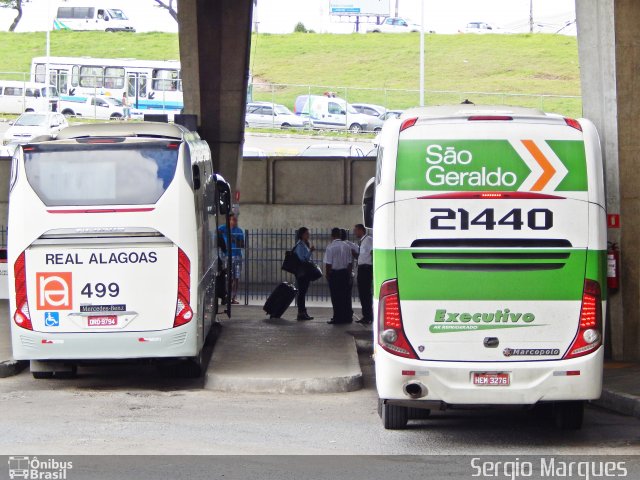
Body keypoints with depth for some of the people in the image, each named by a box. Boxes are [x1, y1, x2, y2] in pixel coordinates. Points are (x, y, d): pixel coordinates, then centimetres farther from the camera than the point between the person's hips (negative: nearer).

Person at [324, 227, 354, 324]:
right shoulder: (347, 246, 3)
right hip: (345, 272, 5)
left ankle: (338, 317, 0)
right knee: (345, 295, 11)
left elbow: (328, 263, -13)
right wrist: (349, 273, 16)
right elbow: (350, 262, 8)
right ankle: (347, 317, 13)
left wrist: (327, 274, -1)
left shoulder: (330, 247, -13)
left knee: (336, 296, 0)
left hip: (334, 273, -5)